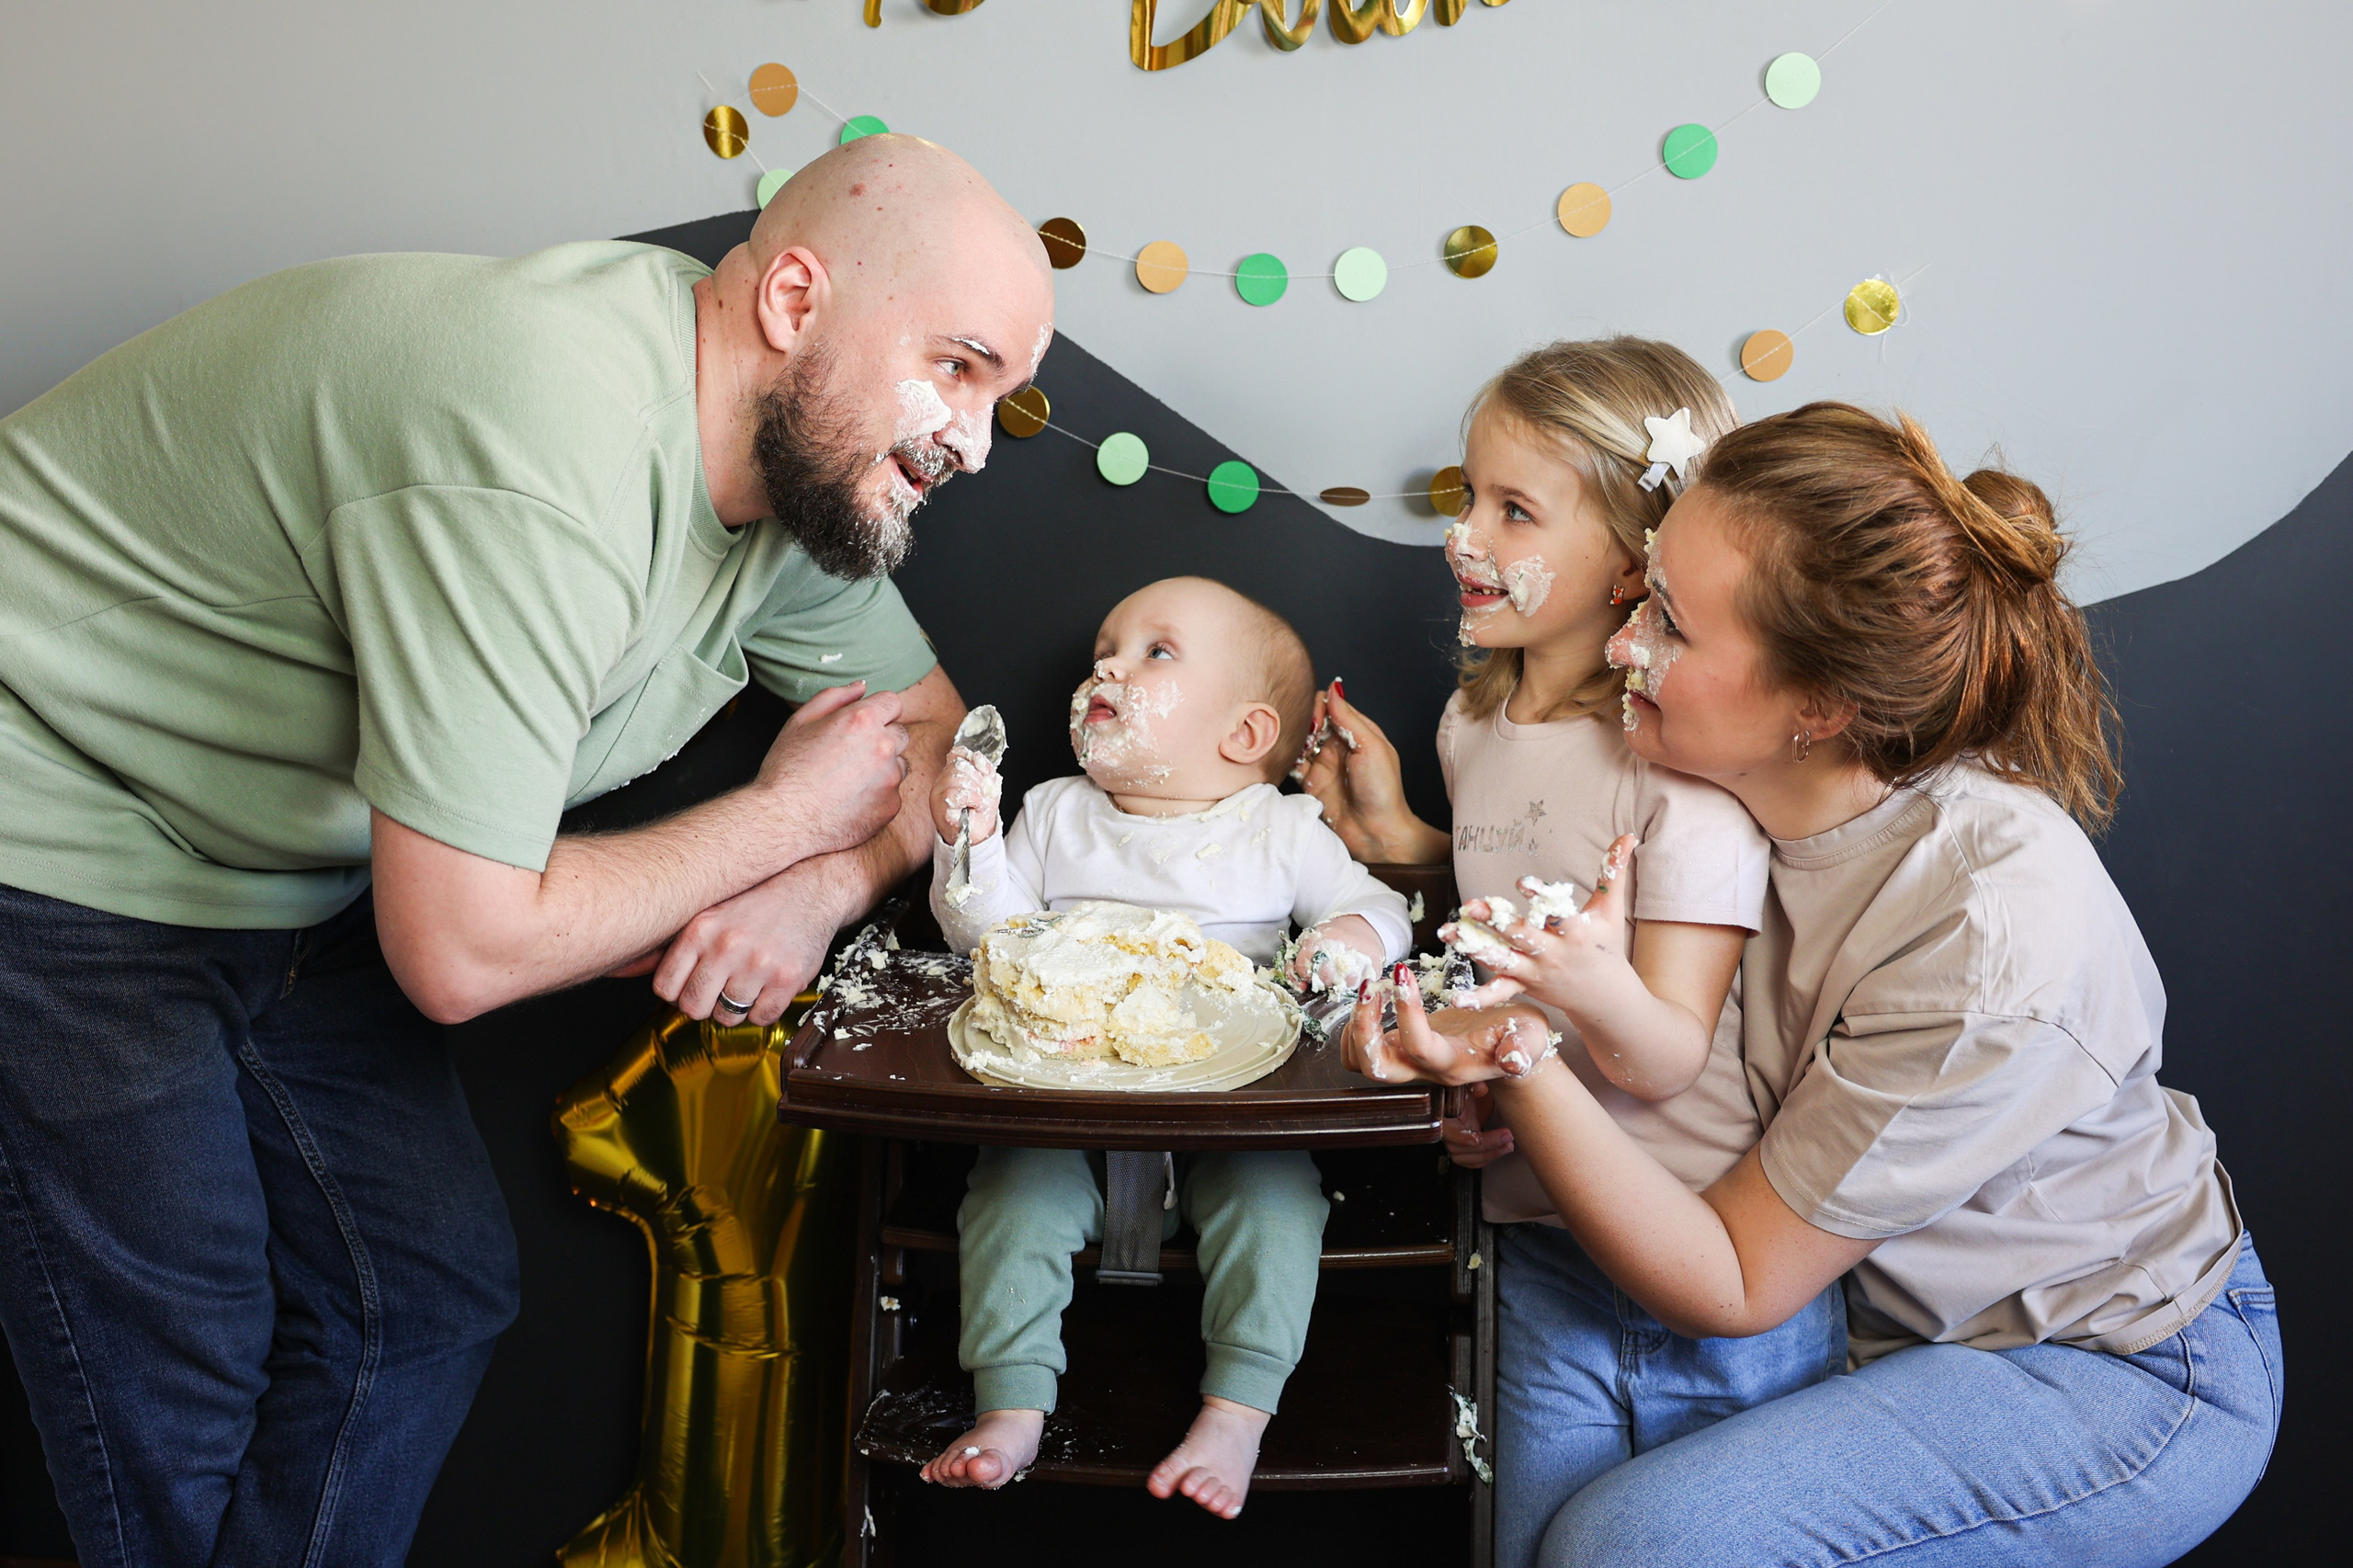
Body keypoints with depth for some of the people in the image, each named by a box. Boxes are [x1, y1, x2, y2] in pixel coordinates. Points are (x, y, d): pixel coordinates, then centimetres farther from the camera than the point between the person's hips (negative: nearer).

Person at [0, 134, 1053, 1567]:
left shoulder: (805, 461, -8)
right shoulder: (540, 467, -36)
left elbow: (928, 726, 4)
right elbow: (458, 954, -33)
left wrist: (825, 886, -18)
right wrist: (784, 817, -20)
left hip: (288, 863, 8)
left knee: (435, 1288, 4)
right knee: (174, 1364, -3)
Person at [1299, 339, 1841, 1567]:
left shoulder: (1692, 757, -18)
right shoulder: (1473, 725, 3)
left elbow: (1668, 1059, -21)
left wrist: (1595, 985, -41)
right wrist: (1394, 834, 10)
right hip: (1546, 1247, 6)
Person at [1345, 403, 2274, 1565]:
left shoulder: (1990, 946, -34)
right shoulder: (1742, 776, -15)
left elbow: (1734, 1285, -25)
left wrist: (1522, 1065, -41)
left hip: (2112, 1371, -6)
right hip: (1896, 1310, 6)